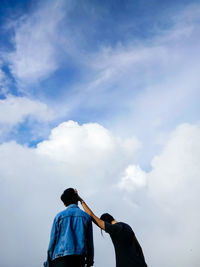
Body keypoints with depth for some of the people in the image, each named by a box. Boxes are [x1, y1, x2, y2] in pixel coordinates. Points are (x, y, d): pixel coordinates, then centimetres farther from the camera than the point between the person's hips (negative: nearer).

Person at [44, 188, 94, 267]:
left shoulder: (60, 216, 7)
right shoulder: (86, 216, 11)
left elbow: (53, 240, 4)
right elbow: (89, 240, 10)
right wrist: (89, 260, 18)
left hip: (61, 256, -2)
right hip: (79, 258, 2)